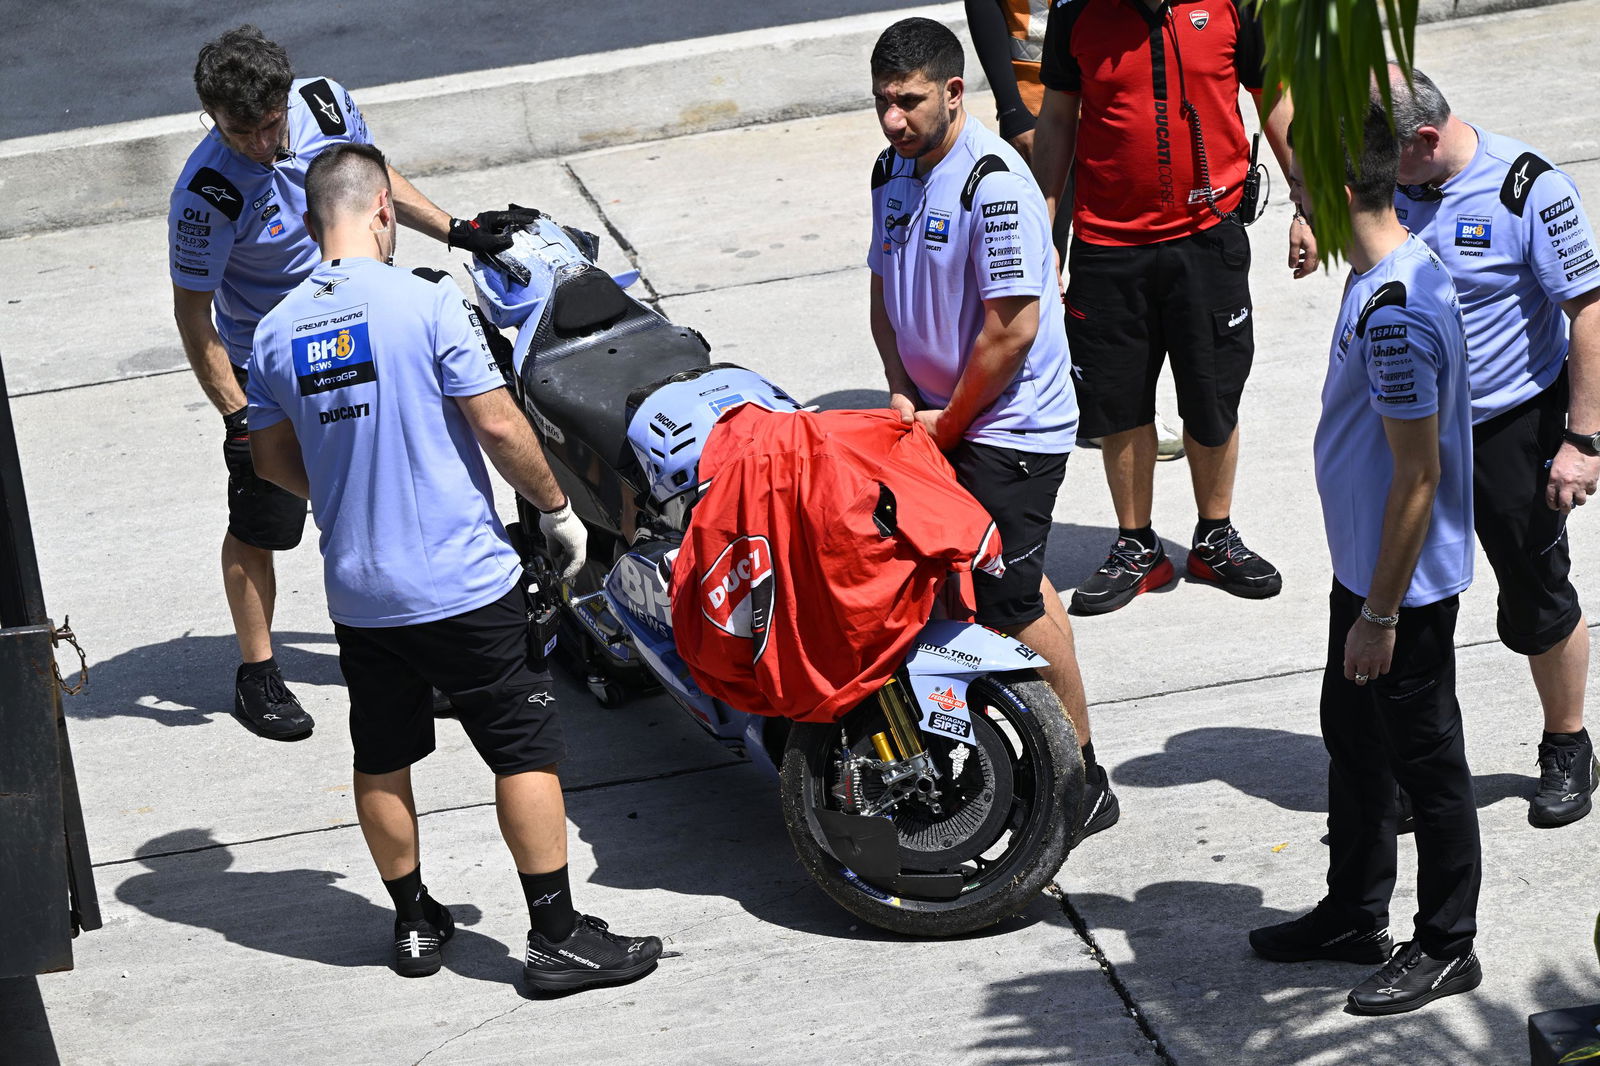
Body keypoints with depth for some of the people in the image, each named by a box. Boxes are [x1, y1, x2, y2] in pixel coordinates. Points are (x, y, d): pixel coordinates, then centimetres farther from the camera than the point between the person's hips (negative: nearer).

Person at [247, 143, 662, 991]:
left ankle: (414, 922, 29)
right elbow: (498, 425, -13)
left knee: (381, 760, 18)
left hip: (356, 592, 5)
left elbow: (273, 460, 12)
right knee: (525, 751, 3)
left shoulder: (276, 332, 2)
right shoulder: (426, 304, -14)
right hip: (459, 581, -5)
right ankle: (558, 936, 6)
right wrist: (556, 508, 1)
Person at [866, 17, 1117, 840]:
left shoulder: (994, 183, -21)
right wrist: (903, 394, 1)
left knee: (1010, 601, -9)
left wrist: (948, 423, -13)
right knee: (1020, 586, 17)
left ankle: (1084, 785, 1)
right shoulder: (893, 172, 7)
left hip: (1011, 427, -9)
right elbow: (885, 294, 16)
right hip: (942, 415, 9)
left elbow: (1013, 329, -22)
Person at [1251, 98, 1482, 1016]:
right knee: (1353, 736, 22)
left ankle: (1447, 948, 20)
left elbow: (1418, 476, -26)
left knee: (1425, 762, 5)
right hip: (1368, 567, 10)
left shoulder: (1396, 313, -29)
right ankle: (1355, 915, 37)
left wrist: (1381, 614, -20)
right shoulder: (1395, 272, 3)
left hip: (1405, 585, -10)